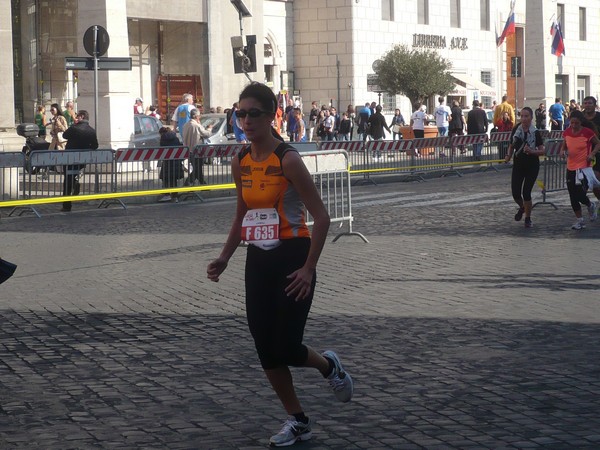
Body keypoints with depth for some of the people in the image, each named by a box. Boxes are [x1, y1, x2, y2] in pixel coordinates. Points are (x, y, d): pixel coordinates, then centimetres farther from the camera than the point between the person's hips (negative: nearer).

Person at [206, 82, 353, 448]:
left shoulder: (287, 160, -16)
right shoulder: (241, 162, 5)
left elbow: (322, 217, -14)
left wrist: (308, 269, -15)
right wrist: (225, 258, 9)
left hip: (292, 260, -6)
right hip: (259, 261, 6)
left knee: (286, 349, -8)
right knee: (266, 350, 5)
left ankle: (329, 366, 26)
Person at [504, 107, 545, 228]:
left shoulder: (535, 132, -10)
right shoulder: (516, 130, 0)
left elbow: (542, 150, -10)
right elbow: (511, 146, 13)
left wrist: (531, 151, -27)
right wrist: (508, 156, -4)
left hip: (532, 166, -3)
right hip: (518, 165, 3)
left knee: (526, 193, -7)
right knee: (515, 193, -2)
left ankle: (528, 218, 14)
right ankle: (522, 208, 33)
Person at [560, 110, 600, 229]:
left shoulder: (587, 132, -11)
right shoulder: (567, 132, 1)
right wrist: (562, 151, -5)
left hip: (584, 168, -5)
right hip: (571, 168, 5)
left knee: (579, 195, -13)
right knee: (573, 197, 5)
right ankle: (580, 220, 20)